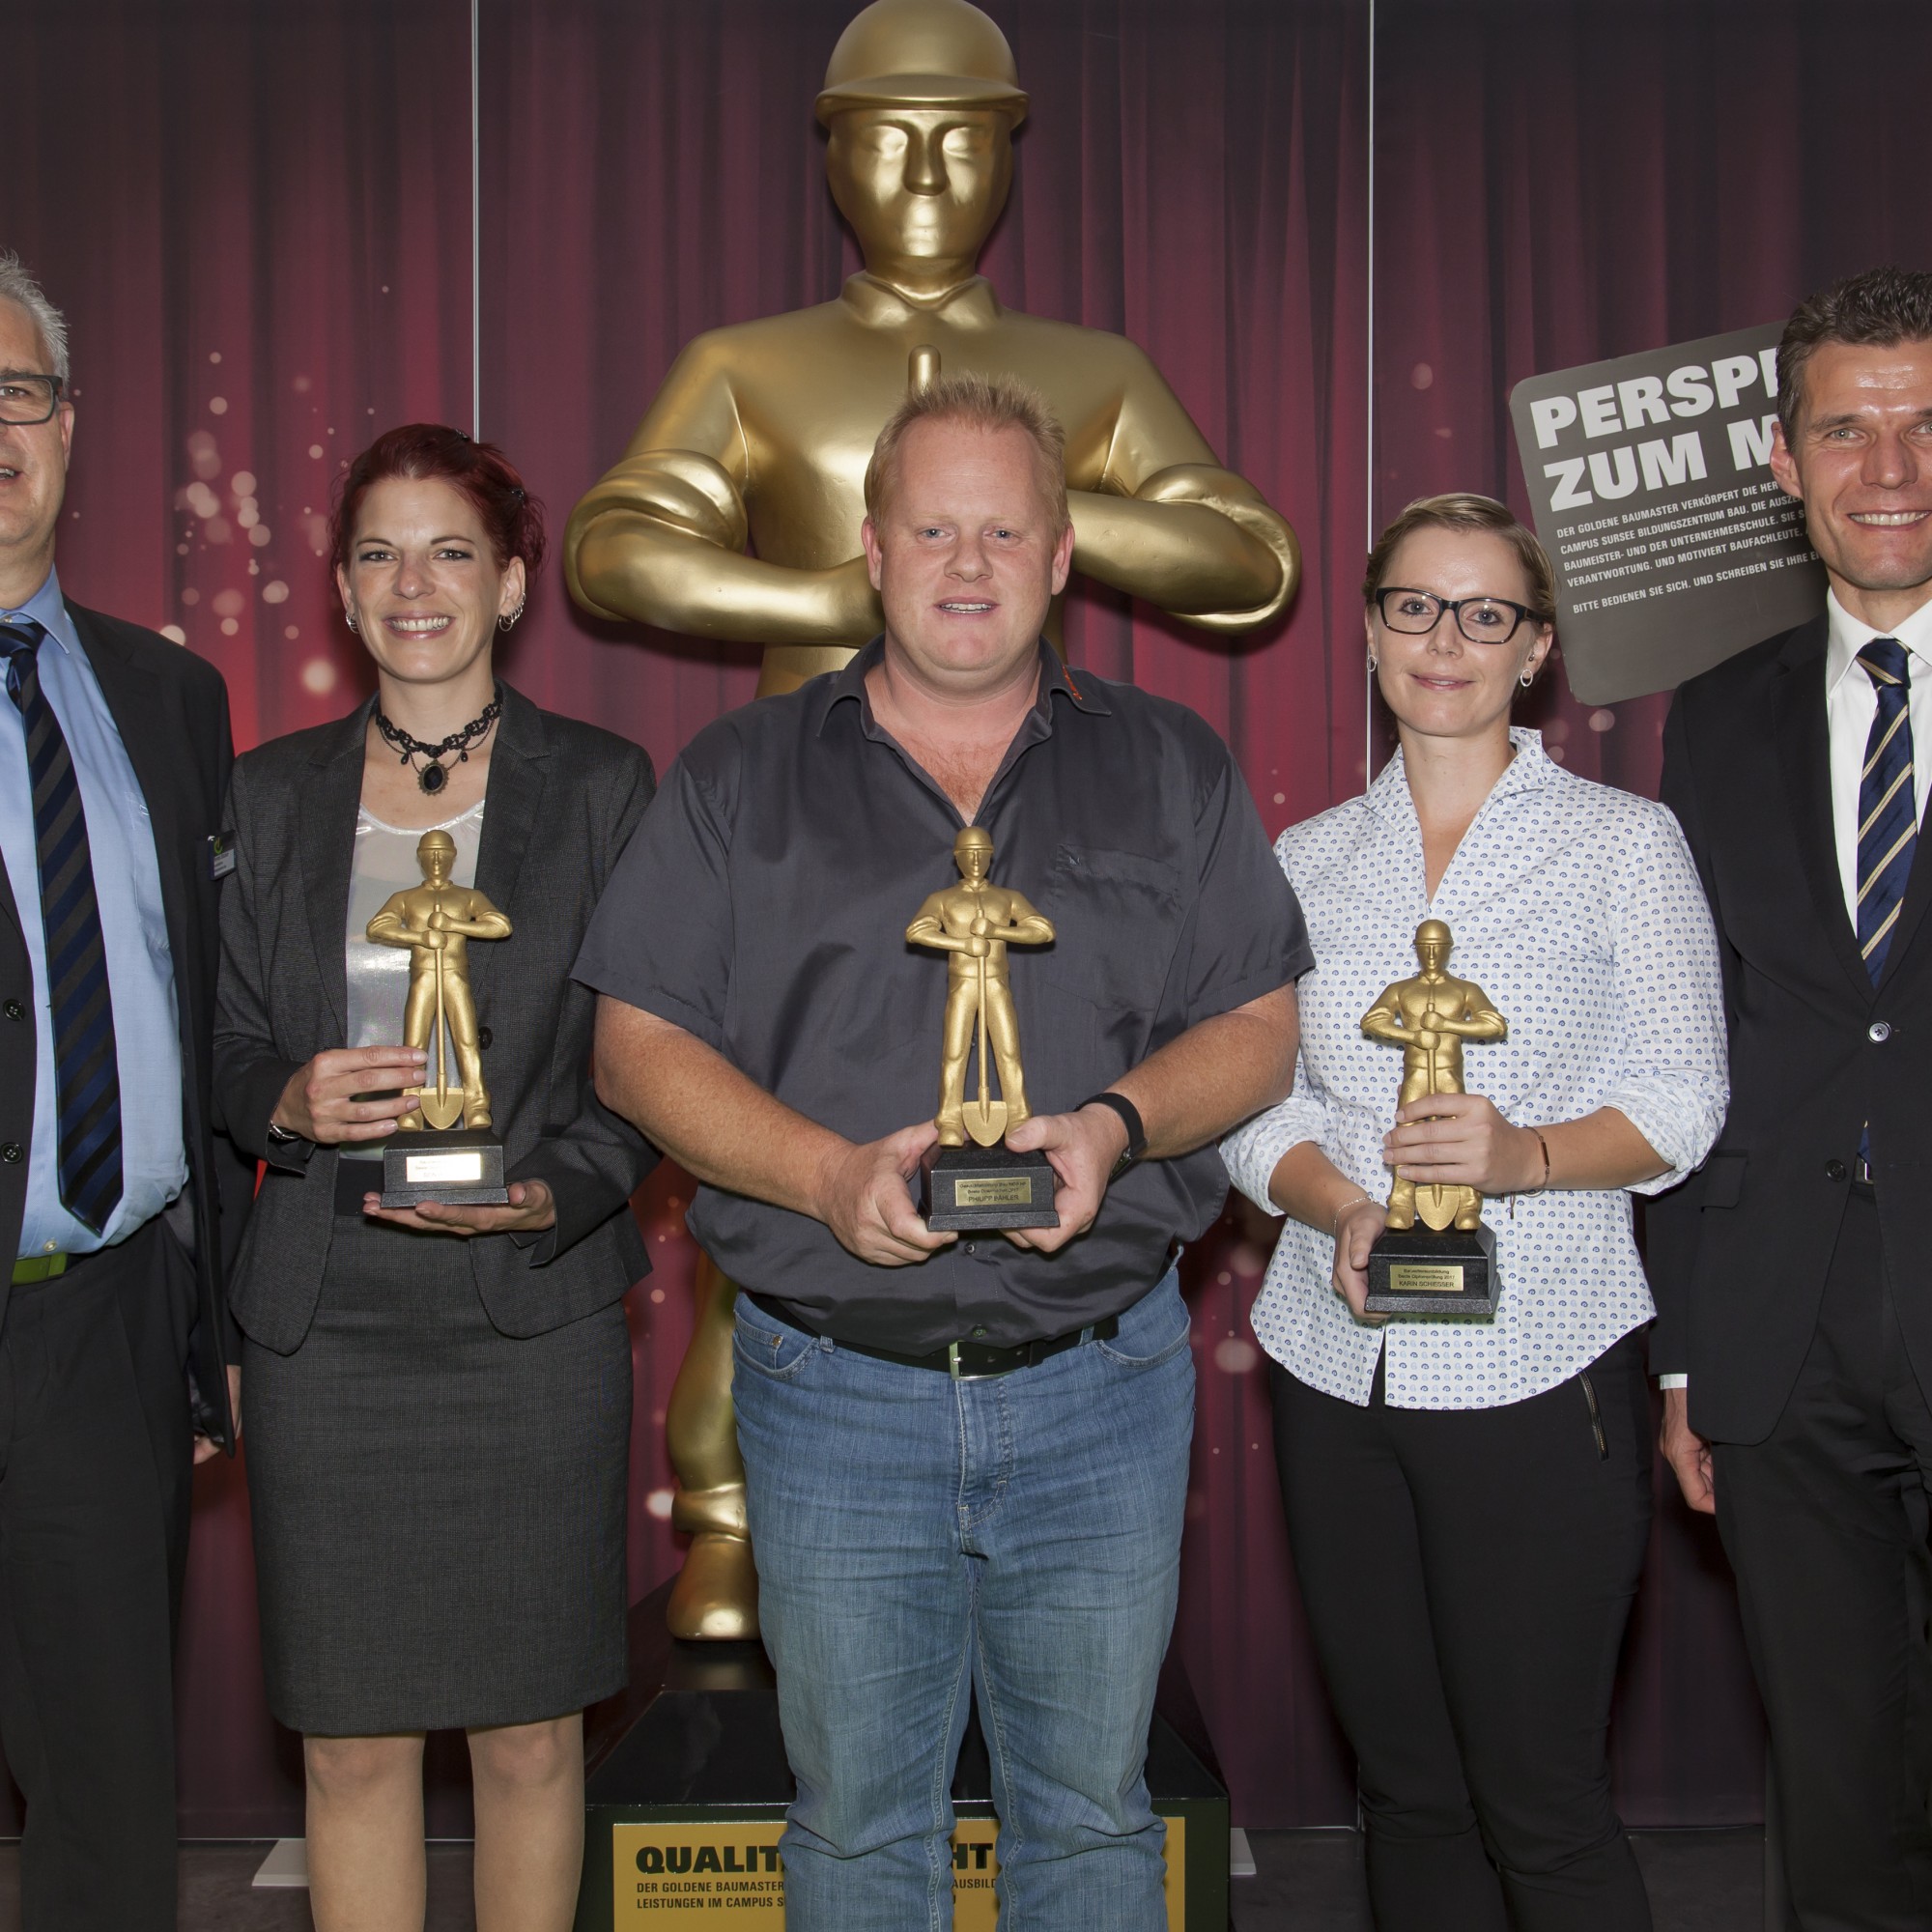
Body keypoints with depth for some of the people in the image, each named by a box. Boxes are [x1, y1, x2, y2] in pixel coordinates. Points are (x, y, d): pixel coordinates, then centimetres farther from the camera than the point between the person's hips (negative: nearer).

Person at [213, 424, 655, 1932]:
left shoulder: (601, 786, 3)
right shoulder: (272, 792, 10)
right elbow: (227, 1049, 12)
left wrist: (553, 1191, -15)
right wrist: (292, 1103, -10)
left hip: (535, 1310, -1)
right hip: (325, 1316, 2)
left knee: (530, 1737, 6)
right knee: (351, 1744, 6)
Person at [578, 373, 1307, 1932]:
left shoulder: (1170, 770, 7)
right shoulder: (743, 778, 4)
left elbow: (1260, 1024, 5)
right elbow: (639, 1043, 0)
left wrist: (1118, 1125, -15)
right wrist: (829, 1173, -16)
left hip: (1102, 1385, 1)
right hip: (836, 1387, 0)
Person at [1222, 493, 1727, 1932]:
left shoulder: (1626, 843, 1)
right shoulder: (1307, 861, 11)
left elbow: (1683, 1103, -2)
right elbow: (1250, 1100, 9)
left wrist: (1525, 1153, -21)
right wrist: (1344, 1205, -12)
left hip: (1537, 1369, -3)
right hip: (1339, 1366, 4)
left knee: (1541, 1803, -1)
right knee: (1406, 1784, 12)